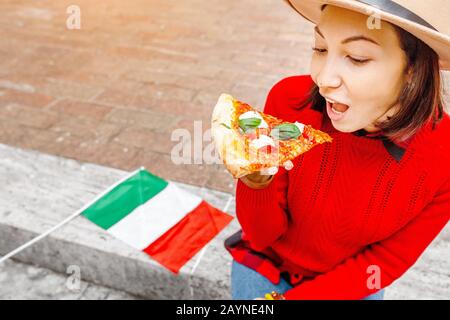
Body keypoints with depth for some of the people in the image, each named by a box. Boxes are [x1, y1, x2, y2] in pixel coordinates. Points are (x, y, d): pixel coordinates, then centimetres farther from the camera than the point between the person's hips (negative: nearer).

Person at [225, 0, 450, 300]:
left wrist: (293, 297, -17)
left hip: (351, 282, 1)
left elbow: (389, 259, -13)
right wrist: (256, 181, -40)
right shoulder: (290, 101, -28)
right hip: (267, 264, 0)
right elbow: (262, 234, -20)